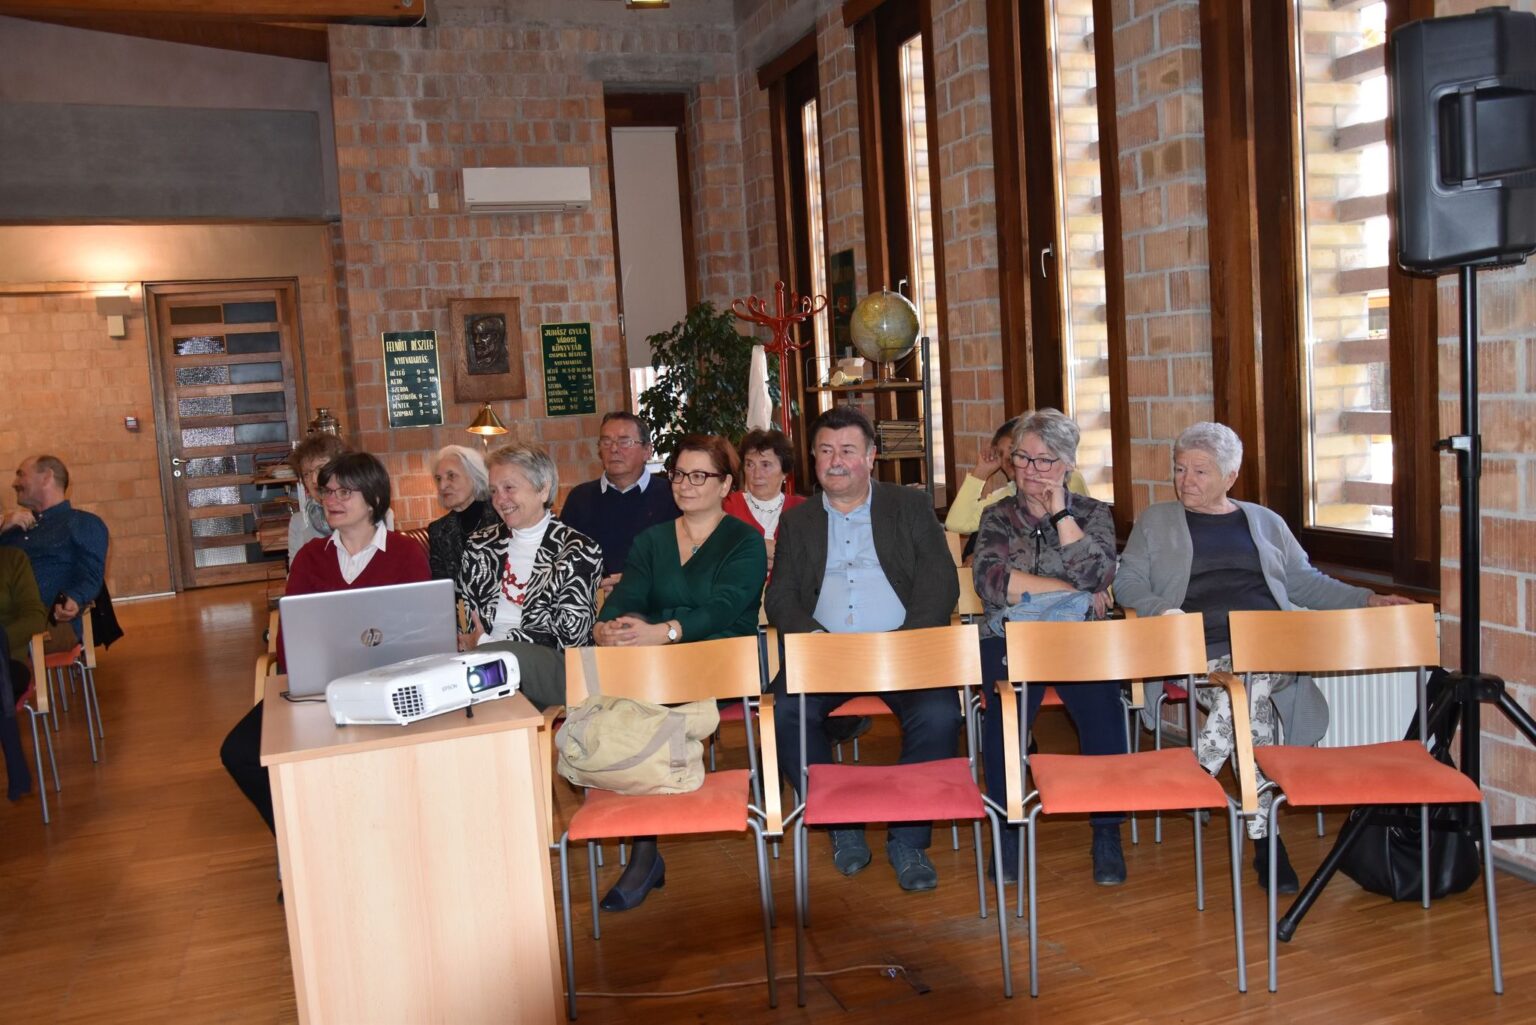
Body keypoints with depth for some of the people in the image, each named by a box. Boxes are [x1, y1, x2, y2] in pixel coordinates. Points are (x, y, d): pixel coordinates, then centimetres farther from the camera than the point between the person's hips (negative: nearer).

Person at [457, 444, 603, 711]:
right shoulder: (479, 545, 20)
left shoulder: (578, 550, 3)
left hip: (553, 666, -4)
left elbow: (570, 633, -6)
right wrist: (464, 640, -6)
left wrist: (487, 642, -9)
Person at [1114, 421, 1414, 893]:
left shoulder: (1265, 522, 25)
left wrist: (1367, 599, 8)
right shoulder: (1155, 522, 20)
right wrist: (1159, 609, -11)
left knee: (1250, 680, -37)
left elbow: (1306, 582, 23)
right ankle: (1263, 835, -26)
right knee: (1253, 698, -33)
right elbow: (1128, 581, 10)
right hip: (1200, 652, -1)